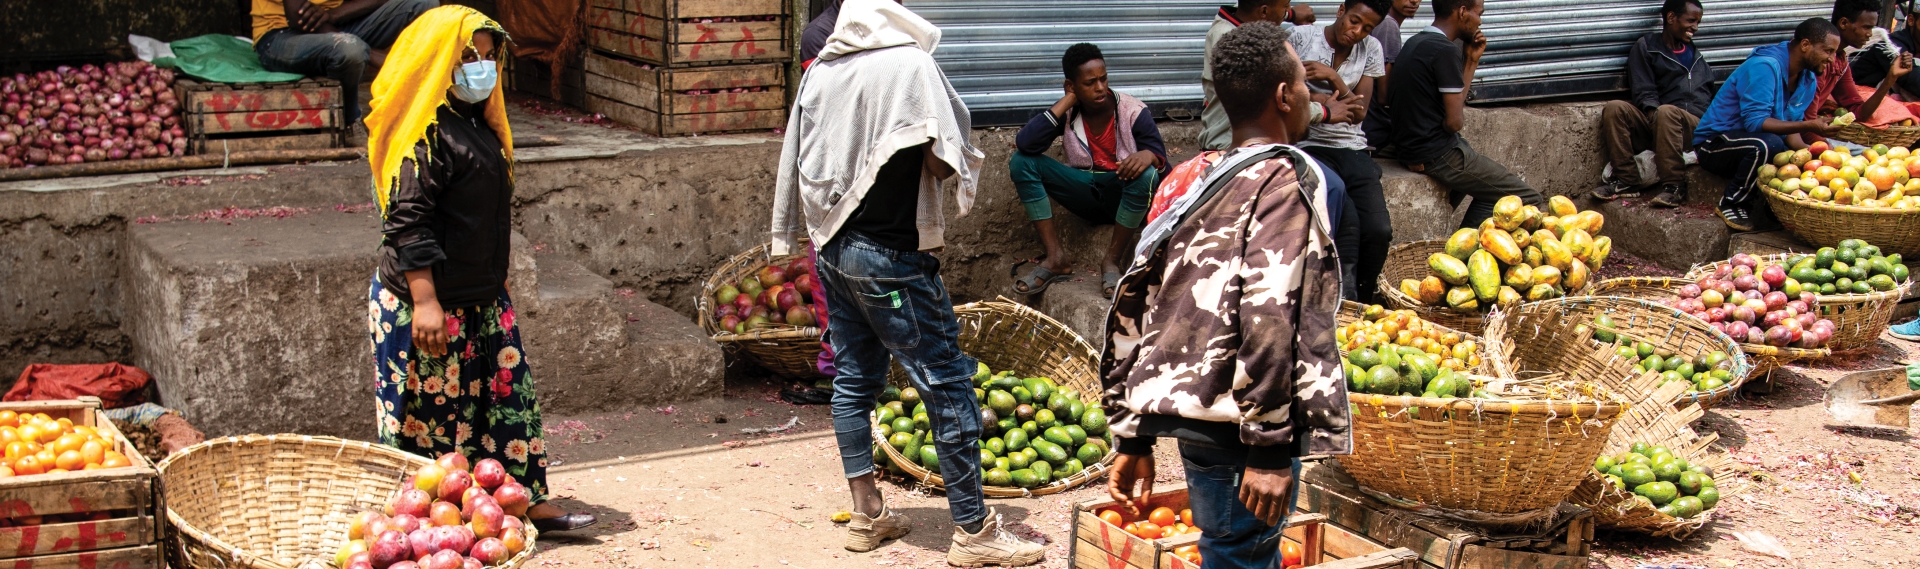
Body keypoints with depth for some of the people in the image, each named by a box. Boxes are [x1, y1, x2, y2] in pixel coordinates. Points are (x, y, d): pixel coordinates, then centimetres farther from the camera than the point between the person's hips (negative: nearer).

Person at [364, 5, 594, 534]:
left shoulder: (478, 123, 12)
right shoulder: (424, 131, -18)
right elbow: (407, 224, -22)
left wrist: (496, 281, 25)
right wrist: (424, 302, -25)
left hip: (482, 299, 9)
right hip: (431, 304, -9)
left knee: (509, 391, 11)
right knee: (431, 410, -1)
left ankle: (529, 503, 20)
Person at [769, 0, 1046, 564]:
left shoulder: (819, 70, 6)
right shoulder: (909, 63, -13)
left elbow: (796, 159, 12)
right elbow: (951, 153, -16)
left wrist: (793, 235, 22)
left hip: (833, 246, 7)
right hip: (890, 255, -7)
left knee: (853, 378, 16)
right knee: (946, 381, -1)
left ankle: (866, 514, 23)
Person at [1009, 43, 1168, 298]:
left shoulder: (1133, 111, -12)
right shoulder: (1068, 113, -6)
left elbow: (1159, 153, -14)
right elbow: (1025, 143, -20)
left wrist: (1147, 155, -41)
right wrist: (1067, 101, -17)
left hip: (1123, 194, -3)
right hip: (1086, 192, 3)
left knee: (1146, 174, -37)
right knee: (1021, 161, -16)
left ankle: (1111, 260, -22)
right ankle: (1056, 258, -21)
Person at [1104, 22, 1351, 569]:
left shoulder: (1189, 180, 15)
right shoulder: (1286, 178, -8)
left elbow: (1130, 307, 15)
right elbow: (1268, 315, -21)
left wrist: (1131, 438, 19)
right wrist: (1270, 448, -19)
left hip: (1190, 413, 8)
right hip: (1240, 422, -8)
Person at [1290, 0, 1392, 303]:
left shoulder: (1370, 49, 9)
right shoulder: (1301, 38, -2)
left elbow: (1359, 110, 5)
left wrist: (1333, 78, -12)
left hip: (1352, 148, 4)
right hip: (1309, 145, -4)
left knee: (1379, 230, -17)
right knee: (1347, 223, -28)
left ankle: (1361, 308, 2)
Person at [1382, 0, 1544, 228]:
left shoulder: (1416, 44, 12)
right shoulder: (1445, 51, -18)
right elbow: (1454, 121, -19)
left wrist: (1471, 60, 13)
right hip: (1439, 155, -10)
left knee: (1492, 191, 31)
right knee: (1528, 200, -5)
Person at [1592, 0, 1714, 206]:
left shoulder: (1695, 54, 25)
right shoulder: (1646, 47, 12)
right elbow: (1643, 92, 0)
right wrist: (1653, 112, -21)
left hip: (1693, 125, 0)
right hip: (1652, 122, 0)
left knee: (1666, 112, -35)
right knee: (1614, 109, -27)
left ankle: (1674, 187, -35)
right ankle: (1625, 181, -26)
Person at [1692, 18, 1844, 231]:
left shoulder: (1808, 79, 5)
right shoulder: (1764, 66, -22)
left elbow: (1789, 127, 6)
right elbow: (1755, 122, -29)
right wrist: (1808, 126, -35)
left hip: (1751, 145, 8)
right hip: (1715, 143, -8)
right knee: (1768, 144, -35)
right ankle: (1731, 204, -15)